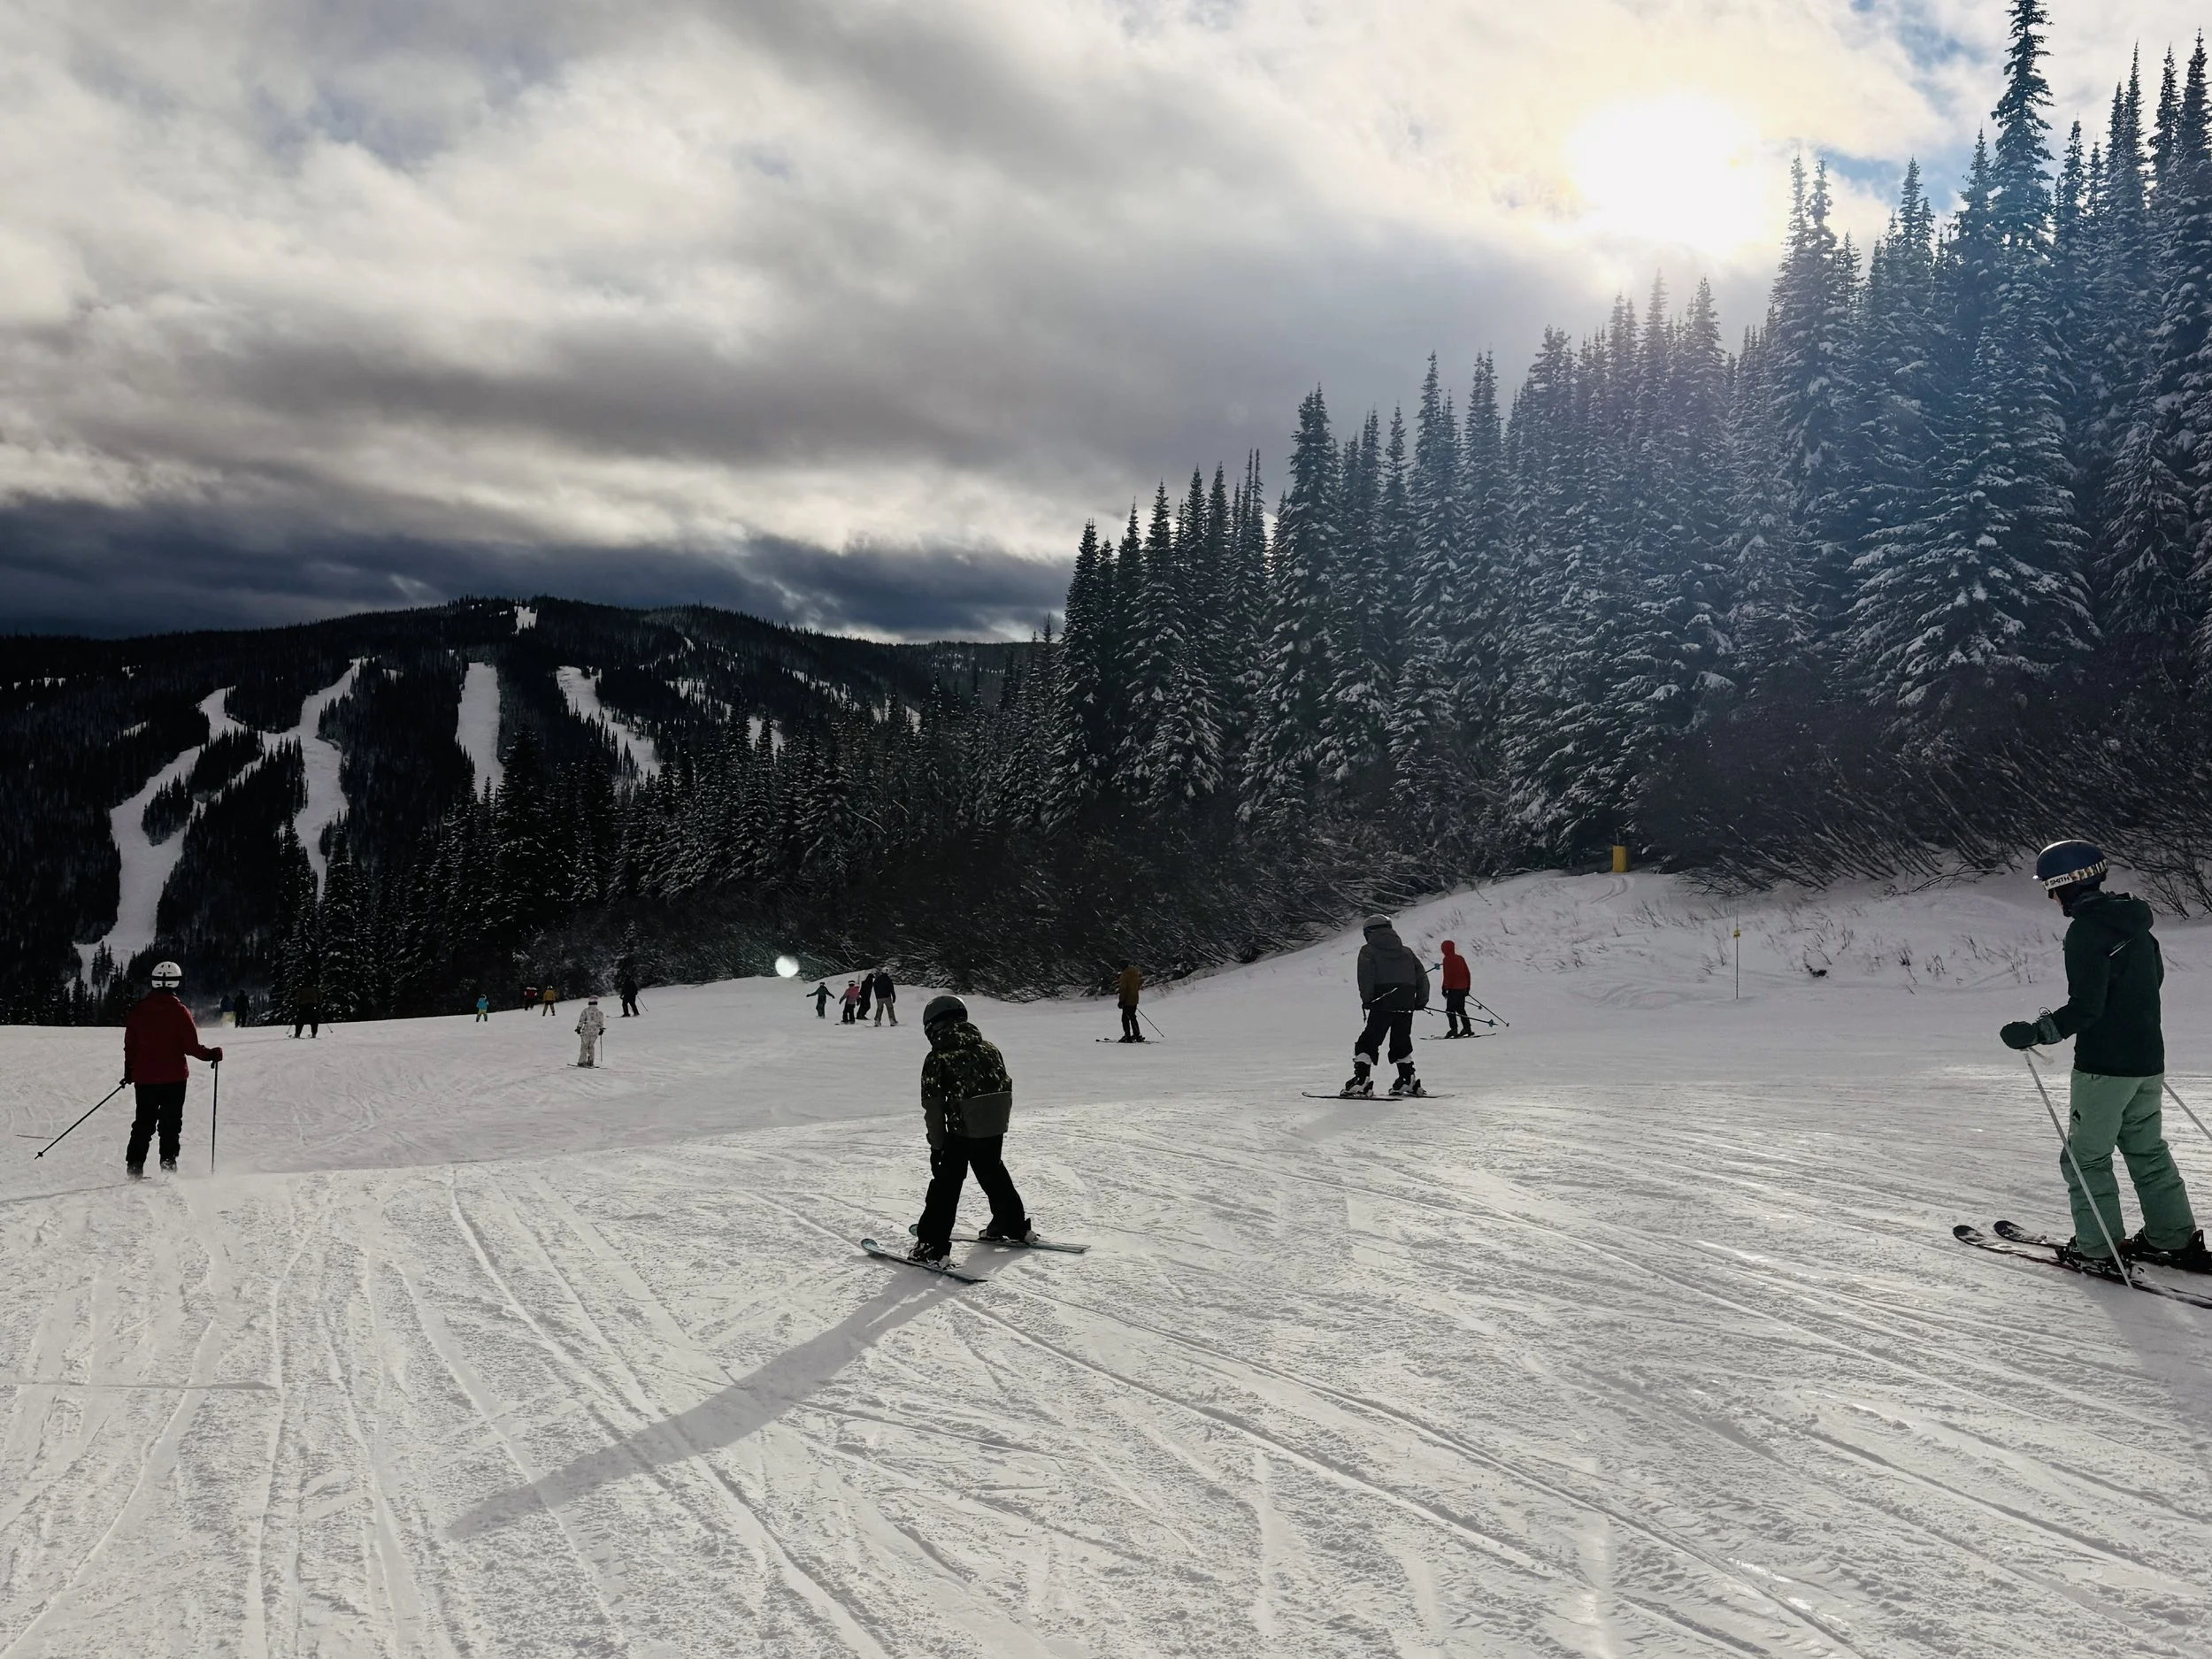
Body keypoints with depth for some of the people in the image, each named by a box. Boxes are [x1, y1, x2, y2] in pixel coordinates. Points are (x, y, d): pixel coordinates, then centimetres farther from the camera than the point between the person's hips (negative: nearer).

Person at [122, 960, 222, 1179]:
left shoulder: (139, 1009, 2)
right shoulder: (178, 1010, -11)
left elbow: (129, 1044, 9)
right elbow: (191, 1046, -12)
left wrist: (129, 1072, 20)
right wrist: (211, 1054, 4)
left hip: (144, 1077, 4)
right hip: (173, 1077, -4)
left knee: (144, 1123, 12)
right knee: (171, 1123, 4)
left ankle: (134, 1167, 9)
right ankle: (168, 1164, -2)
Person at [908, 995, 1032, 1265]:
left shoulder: (937, 1059, -5)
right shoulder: (989, 1049, 9)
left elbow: (933, 1108, -6)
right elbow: (1005, 1087, 12)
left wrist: (936, 1146, 1)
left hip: (961, 1131, -5)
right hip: (995, 1129, 5)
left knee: (945, 1184, 3)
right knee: (993, 1174, 26)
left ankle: (932, 1246, -1)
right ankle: (1014, 1225, 39)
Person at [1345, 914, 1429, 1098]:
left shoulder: (1369, 950, 7)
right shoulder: (1406, 952, 22)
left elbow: (1366, 975, -11)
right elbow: (1421, 974, 16)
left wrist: (1366, 999, -9)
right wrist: (1421, 1000, 20)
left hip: (1383, 1002, -5)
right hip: (1406, 1003, 5)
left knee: (1368, 1042, -2)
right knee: (1401, 1042, 20)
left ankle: (1361, 1083, -14)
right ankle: (1409, 1081, 20)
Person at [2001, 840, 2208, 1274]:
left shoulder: (2086, 930, -19)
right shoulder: (2134, 922, 8)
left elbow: (2085, 1008, -24)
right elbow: (2154, 977, 24)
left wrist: (2037, 1031, -22)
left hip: (2104, 1065, -9)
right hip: (2149, 1061, 9)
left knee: (2085, 1156, 3)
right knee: (2148, 1150, 20)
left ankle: (2097, 1250, 7)